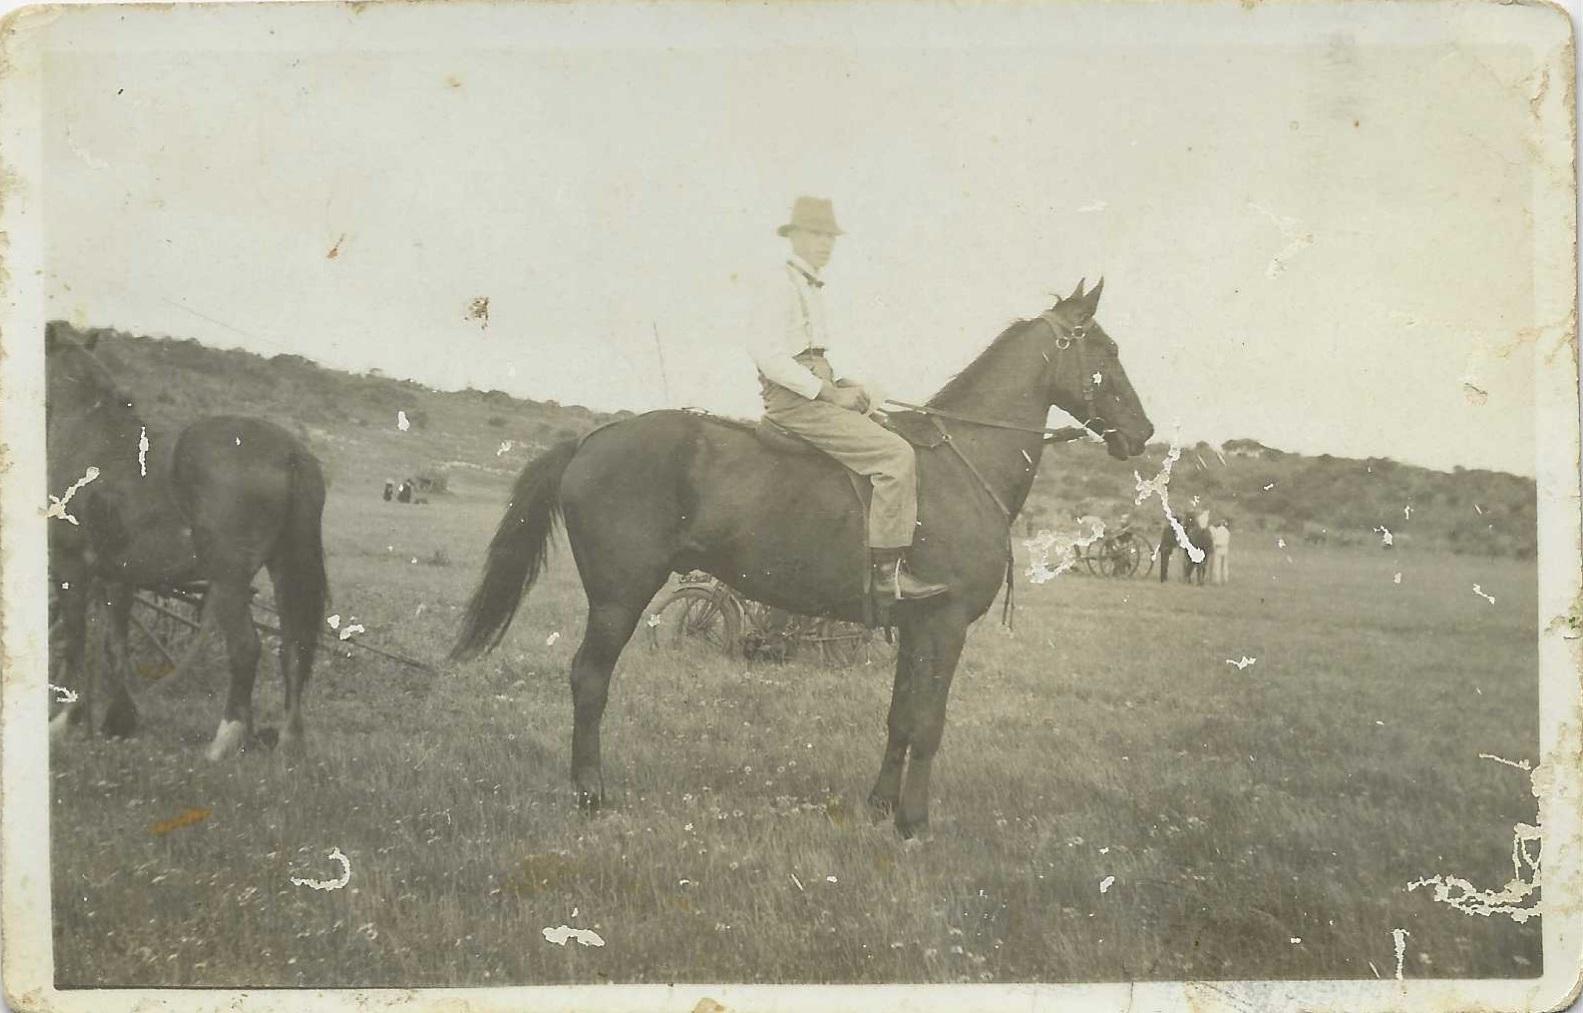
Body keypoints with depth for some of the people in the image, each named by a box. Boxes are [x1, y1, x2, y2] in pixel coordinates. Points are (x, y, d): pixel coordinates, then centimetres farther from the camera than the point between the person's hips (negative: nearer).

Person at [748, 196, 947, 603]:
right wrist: (829, 393, -19)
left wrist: (844, 385, 9)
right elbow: (764, 351, -22)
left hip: (814, 396, 11)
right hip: (794, 402, -11)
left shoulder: (810, 287, 20)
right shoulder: (785, 284, -11)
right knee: (895, 455, -20)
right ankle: (888, 570, -21)